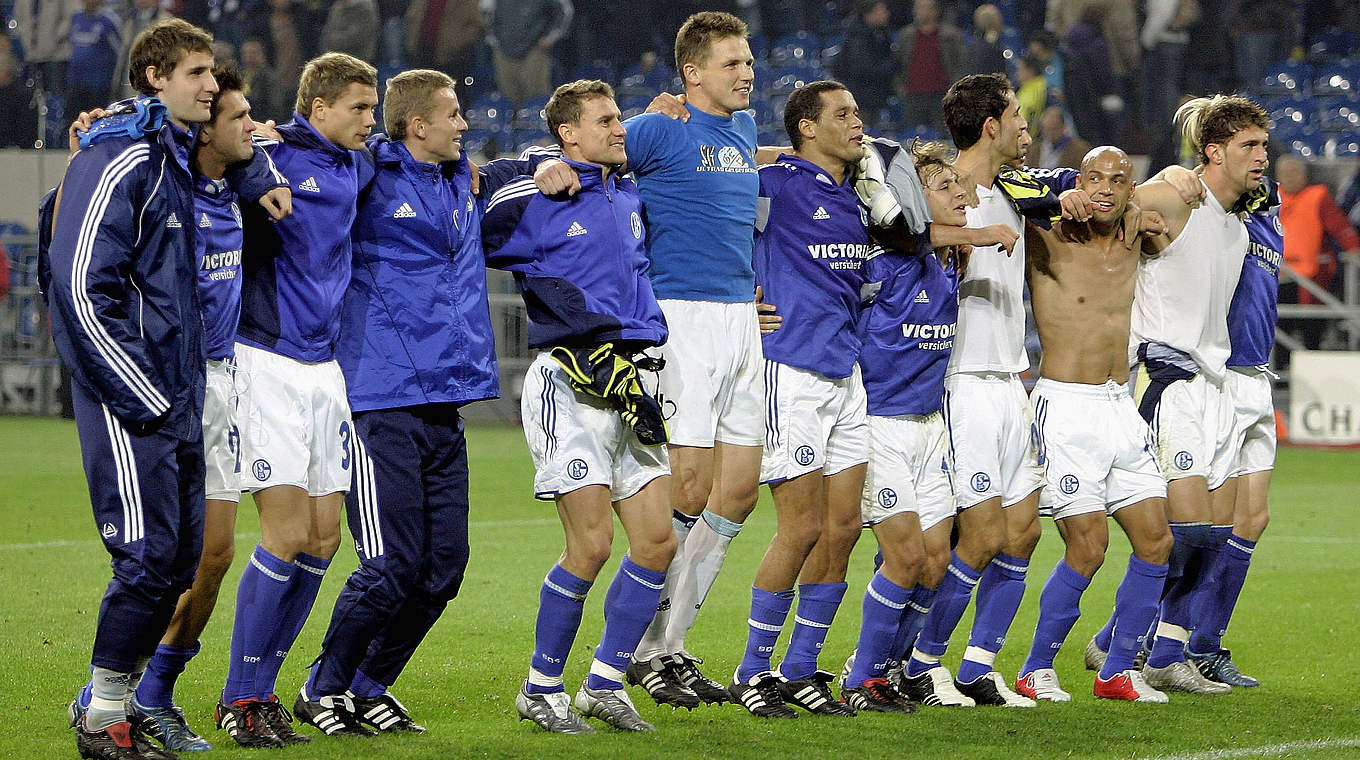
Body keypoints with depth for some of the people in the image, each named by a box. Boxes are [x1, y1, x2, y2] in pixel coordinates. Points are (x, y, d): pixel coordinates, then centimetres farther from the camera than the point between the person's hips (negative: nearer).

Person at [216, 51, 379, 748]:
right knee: (288, 534, -12)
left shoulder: (354, 167, 13)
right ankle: (241, 699, -2)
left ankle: (261, 688, 15)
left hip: (325, 368, 8)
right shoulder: (269, 153, -8)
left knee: (322, 539, 5)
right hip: (266, 360, -8)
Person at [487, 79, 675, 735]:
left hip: (628, 380, 7)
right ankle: (541, 688, 2)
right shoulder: (533, 199, -5)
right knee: (591, 545, -12)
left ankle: (605, 683, 13)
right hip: (568, 381, -7)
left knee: (656, 542, 2)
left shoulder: (629, 198, 17)